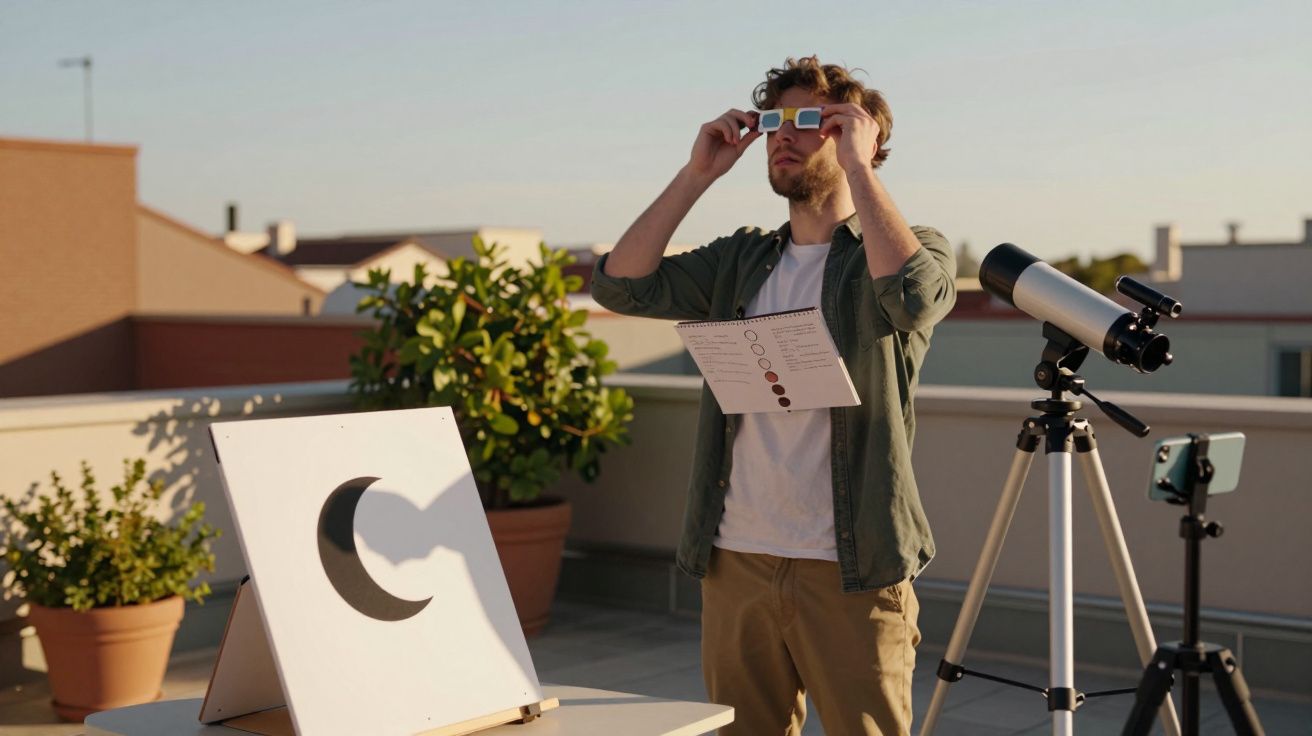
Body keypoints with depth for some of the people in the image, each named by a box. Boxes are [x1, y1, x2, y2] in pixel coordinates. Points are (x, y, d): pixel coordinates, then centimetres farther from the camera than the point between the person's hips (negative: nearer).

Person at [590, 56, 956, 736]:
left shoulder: (911, 246, 2)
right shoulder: (740, 260, 15)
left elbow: (912, 292, -23)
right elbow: (622, 283, 3)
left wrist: (857, 163, -14)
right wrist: (698, 172, 2)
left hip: (850, 570, -4)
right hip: (734, 560, 5)